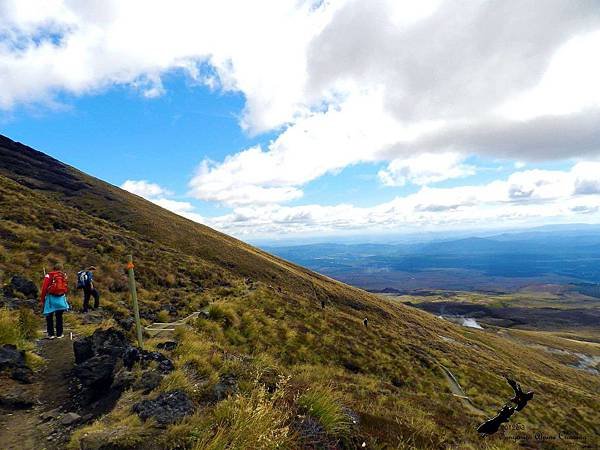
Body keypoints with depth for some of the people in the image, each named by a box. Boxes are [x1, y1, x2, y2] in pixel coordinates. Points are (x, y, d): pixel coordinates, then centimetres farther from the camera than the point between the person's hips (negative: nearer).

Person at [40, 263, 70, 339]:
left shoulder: (49, 276, -3)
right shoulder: (63, 276, 5)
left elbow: (44, 288, -6)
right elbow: (66, 288, 8)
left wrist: (42, 300, 0)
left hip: (51, 298, -2)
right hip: (61, 298, 2)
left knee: (49, 316, 10)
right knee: (59, 316, 11)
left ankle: (51, 334, 13)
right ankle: (59, 334, 15)